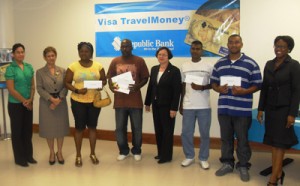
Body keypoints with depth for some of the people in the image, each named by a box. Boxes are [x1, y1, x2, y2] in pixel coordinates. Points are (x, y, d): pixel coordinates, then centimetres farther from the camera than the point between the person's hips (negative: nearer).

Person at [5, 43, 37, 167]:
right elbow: (11, 89, -14)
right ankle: (19, 158, 18)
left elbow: (33, 85, 6)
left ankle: (28, 155, 25)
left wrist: (30, 99, -8)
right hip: (15, 104, -5)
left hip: (28, 104, 5)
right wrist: (24, 101, -12)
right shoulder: (10, 69, -10)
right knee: (17, 130, 6)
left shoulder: (29, 67, 5)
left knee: (28, 129, 12)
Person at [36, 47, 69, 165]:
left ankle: (59, 152, 22)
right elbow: (39, 88, -6)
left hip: (61, 102, 1)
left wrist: (59, 99, -15)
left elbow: (65, 87, -1)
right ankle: (51, 153, 22)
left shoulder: (62, 71, 4)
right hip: (46, 103, -1)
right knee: (49, 128, 5)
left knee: (61, 127, 6)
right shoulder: (40, 72, 0)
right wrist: (51, 99, -17)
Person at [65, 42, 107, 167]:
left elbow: (104, 80, 8)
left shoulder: (98, 66, 0)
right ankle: (78, 155, 20)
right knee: (79, 127, 6)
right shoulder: (73, 66, -4)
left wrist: (101, 85, -15)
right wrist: (77, 90, -20)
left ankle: (92, 154, 25)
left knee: (92, 126, 11)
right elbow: (67, 83, -3)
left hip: (94, 101, 2)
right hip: (78, 101, -1)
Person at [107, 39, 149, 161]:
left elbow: (145, 78, 0)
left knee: (136, 128, 7)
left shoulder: (139, 61, -1)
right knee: (120, 128, 8)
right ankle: (123, 151, 27)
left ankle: (137, 151, 26)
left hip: (135, 100, -2)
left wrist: (137, 86, -19)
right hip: (120, 101, 2)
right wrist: (111, 86, -12)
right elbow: (110, 78, 10)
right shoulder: (115, 61, 6)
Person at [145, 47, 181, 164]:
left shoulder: (174, 71, -8)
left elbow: (177, 91, -12)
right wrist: (147, 103, 11)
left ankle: (166, 156, 12)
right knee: (158, 130, 12)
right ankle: (160, 153, 24)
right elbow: (150, 86, 12)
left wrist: (174, 108, -17)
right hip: (156, 105, 6)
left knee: (167, 131, 2)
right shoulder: (154, 69, 9)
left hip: (167, 106, -6)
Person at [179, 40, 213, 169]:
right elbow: (183, 86, 12)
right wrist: (181, 104, 11)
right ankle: (189, 156, 23)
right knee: (186, 133, 6)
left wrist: (202, 87, -16)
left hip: (204, 106, -2)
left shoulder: (209, 66, -1)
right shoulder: (184, 66, 7)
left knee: (204, 134, 6)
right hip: (188, 106, 2)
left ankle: (203, 158, 20)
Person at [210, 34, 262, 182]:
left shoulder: (251, 64, -1)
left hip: (243, 110, -3)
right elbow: (213, 82, 13)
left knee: (242, 139, 6)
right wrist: (218, 88, -9)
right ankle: (227, 163, 26)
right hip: (223, 108, 3)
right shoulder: (219, 63, 10)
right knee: (226, 137, 12)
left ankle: (243, 166, 21)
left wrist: (244, 91, -19)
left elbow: (257, 85, -2)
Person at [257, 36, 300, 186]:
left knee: (280, 143, -1)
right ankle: (278, 173, 20)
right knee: (273, 143, 8)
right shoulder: (269, 64, 10)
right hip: (271, 109, 5)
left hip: (284, 109, -5)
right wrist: (261, 109, 8)